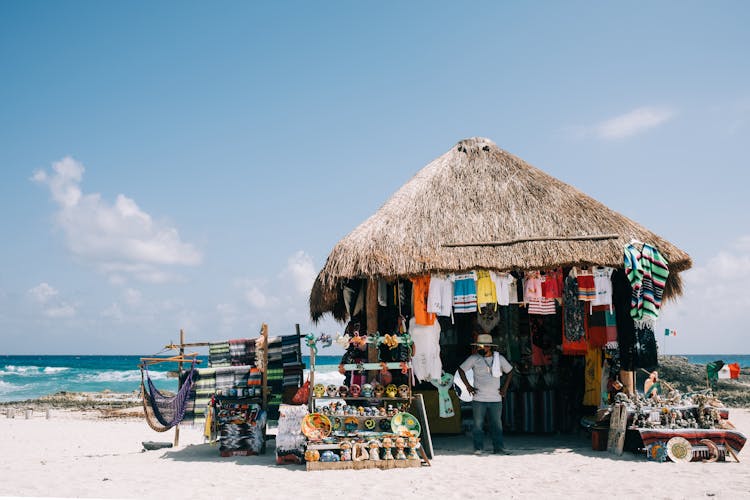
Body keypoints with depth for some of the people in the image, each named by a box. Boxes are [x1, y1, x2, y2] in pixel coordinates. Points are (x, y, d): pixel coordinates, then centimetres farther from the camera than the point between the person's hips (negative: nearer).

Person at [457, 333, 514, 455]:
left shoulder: (499, 358, 3)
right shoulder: (474, 358, -3)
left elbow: (510, 371, 16)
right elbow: (461, 369, 5)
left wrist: (505, 387, 8)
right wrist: (468, 386, -1)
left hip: (496, 399, 1)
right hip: (478, 399, -1)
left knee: (497, 424, 4)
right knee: (478, 424, 1)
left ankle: (498, 447, 11)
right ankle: (478, 448, 9)